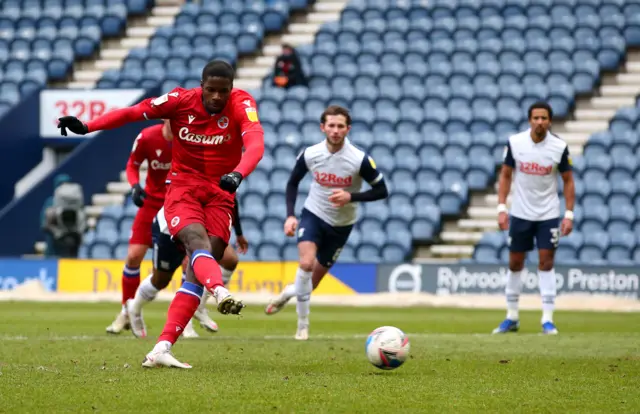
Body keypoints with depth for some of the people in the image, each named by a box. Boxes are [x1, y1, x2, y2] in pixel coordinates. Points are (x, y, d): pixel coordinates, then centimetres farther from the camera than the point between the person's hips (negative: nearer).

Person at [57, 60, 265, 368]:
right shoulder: (181, 100, -7)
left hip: (220, 195, 1)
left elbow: (255, 143, -28)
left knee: (197, 268, -8)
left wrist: (237, 174, -48)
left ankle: (161, 349, -12)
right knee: (198, 241, -29)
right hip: (183, 188, -1)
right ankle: (221, 293, -60)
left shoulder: (241, 104, -11)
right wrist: (86, 127, -18)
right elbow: (133, 112, -7)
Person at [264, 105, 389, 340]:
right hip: (313, 215, 0)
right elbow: (293, 182, 4)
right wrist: (290, 215, -7)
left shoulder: (360, 160, -21)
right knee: (306, 263, -25)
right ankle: (303, 324, -12)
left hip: (341, 224, 0)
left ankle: (290, 292, 45)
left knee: (314, 279, 10)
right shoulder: (309, 155, -14)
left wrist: (351, 197, -27)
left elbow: (381, 191, -12)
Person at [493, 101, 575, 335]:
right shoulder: (515, 143, -7)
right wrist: (501, 208, -6)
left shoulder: (559, 147, -10)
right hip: (520, 213, 2)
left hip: (548, 214, -1)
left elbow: (568, 180, -1)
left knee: (546, 263, -5)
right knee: (515, 263, 7)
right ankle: (512, 318, 19)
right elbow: (506, 175, 2)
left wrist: (569, 215, -7)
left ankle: (547, 320, -1)